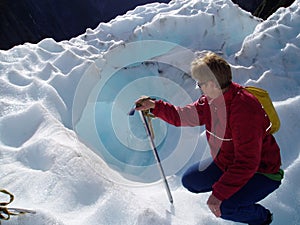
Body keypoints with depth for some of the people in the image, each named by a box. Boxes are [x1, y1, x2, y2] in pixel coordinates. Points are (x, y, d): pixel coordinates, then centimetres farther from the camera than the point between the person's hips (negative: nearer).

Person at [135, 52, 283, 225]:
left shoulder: (245, 110, -34)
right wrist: (155, 106, 0)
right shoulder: (210, 100, -6)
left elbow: (247, 162, -34)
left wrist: (219, 193, -35)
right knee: (190, 181, 8)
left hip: (261, 172, -8)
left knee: (223, 207, -26)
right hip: (226, 163, 8)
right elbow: (184, 116, 7)